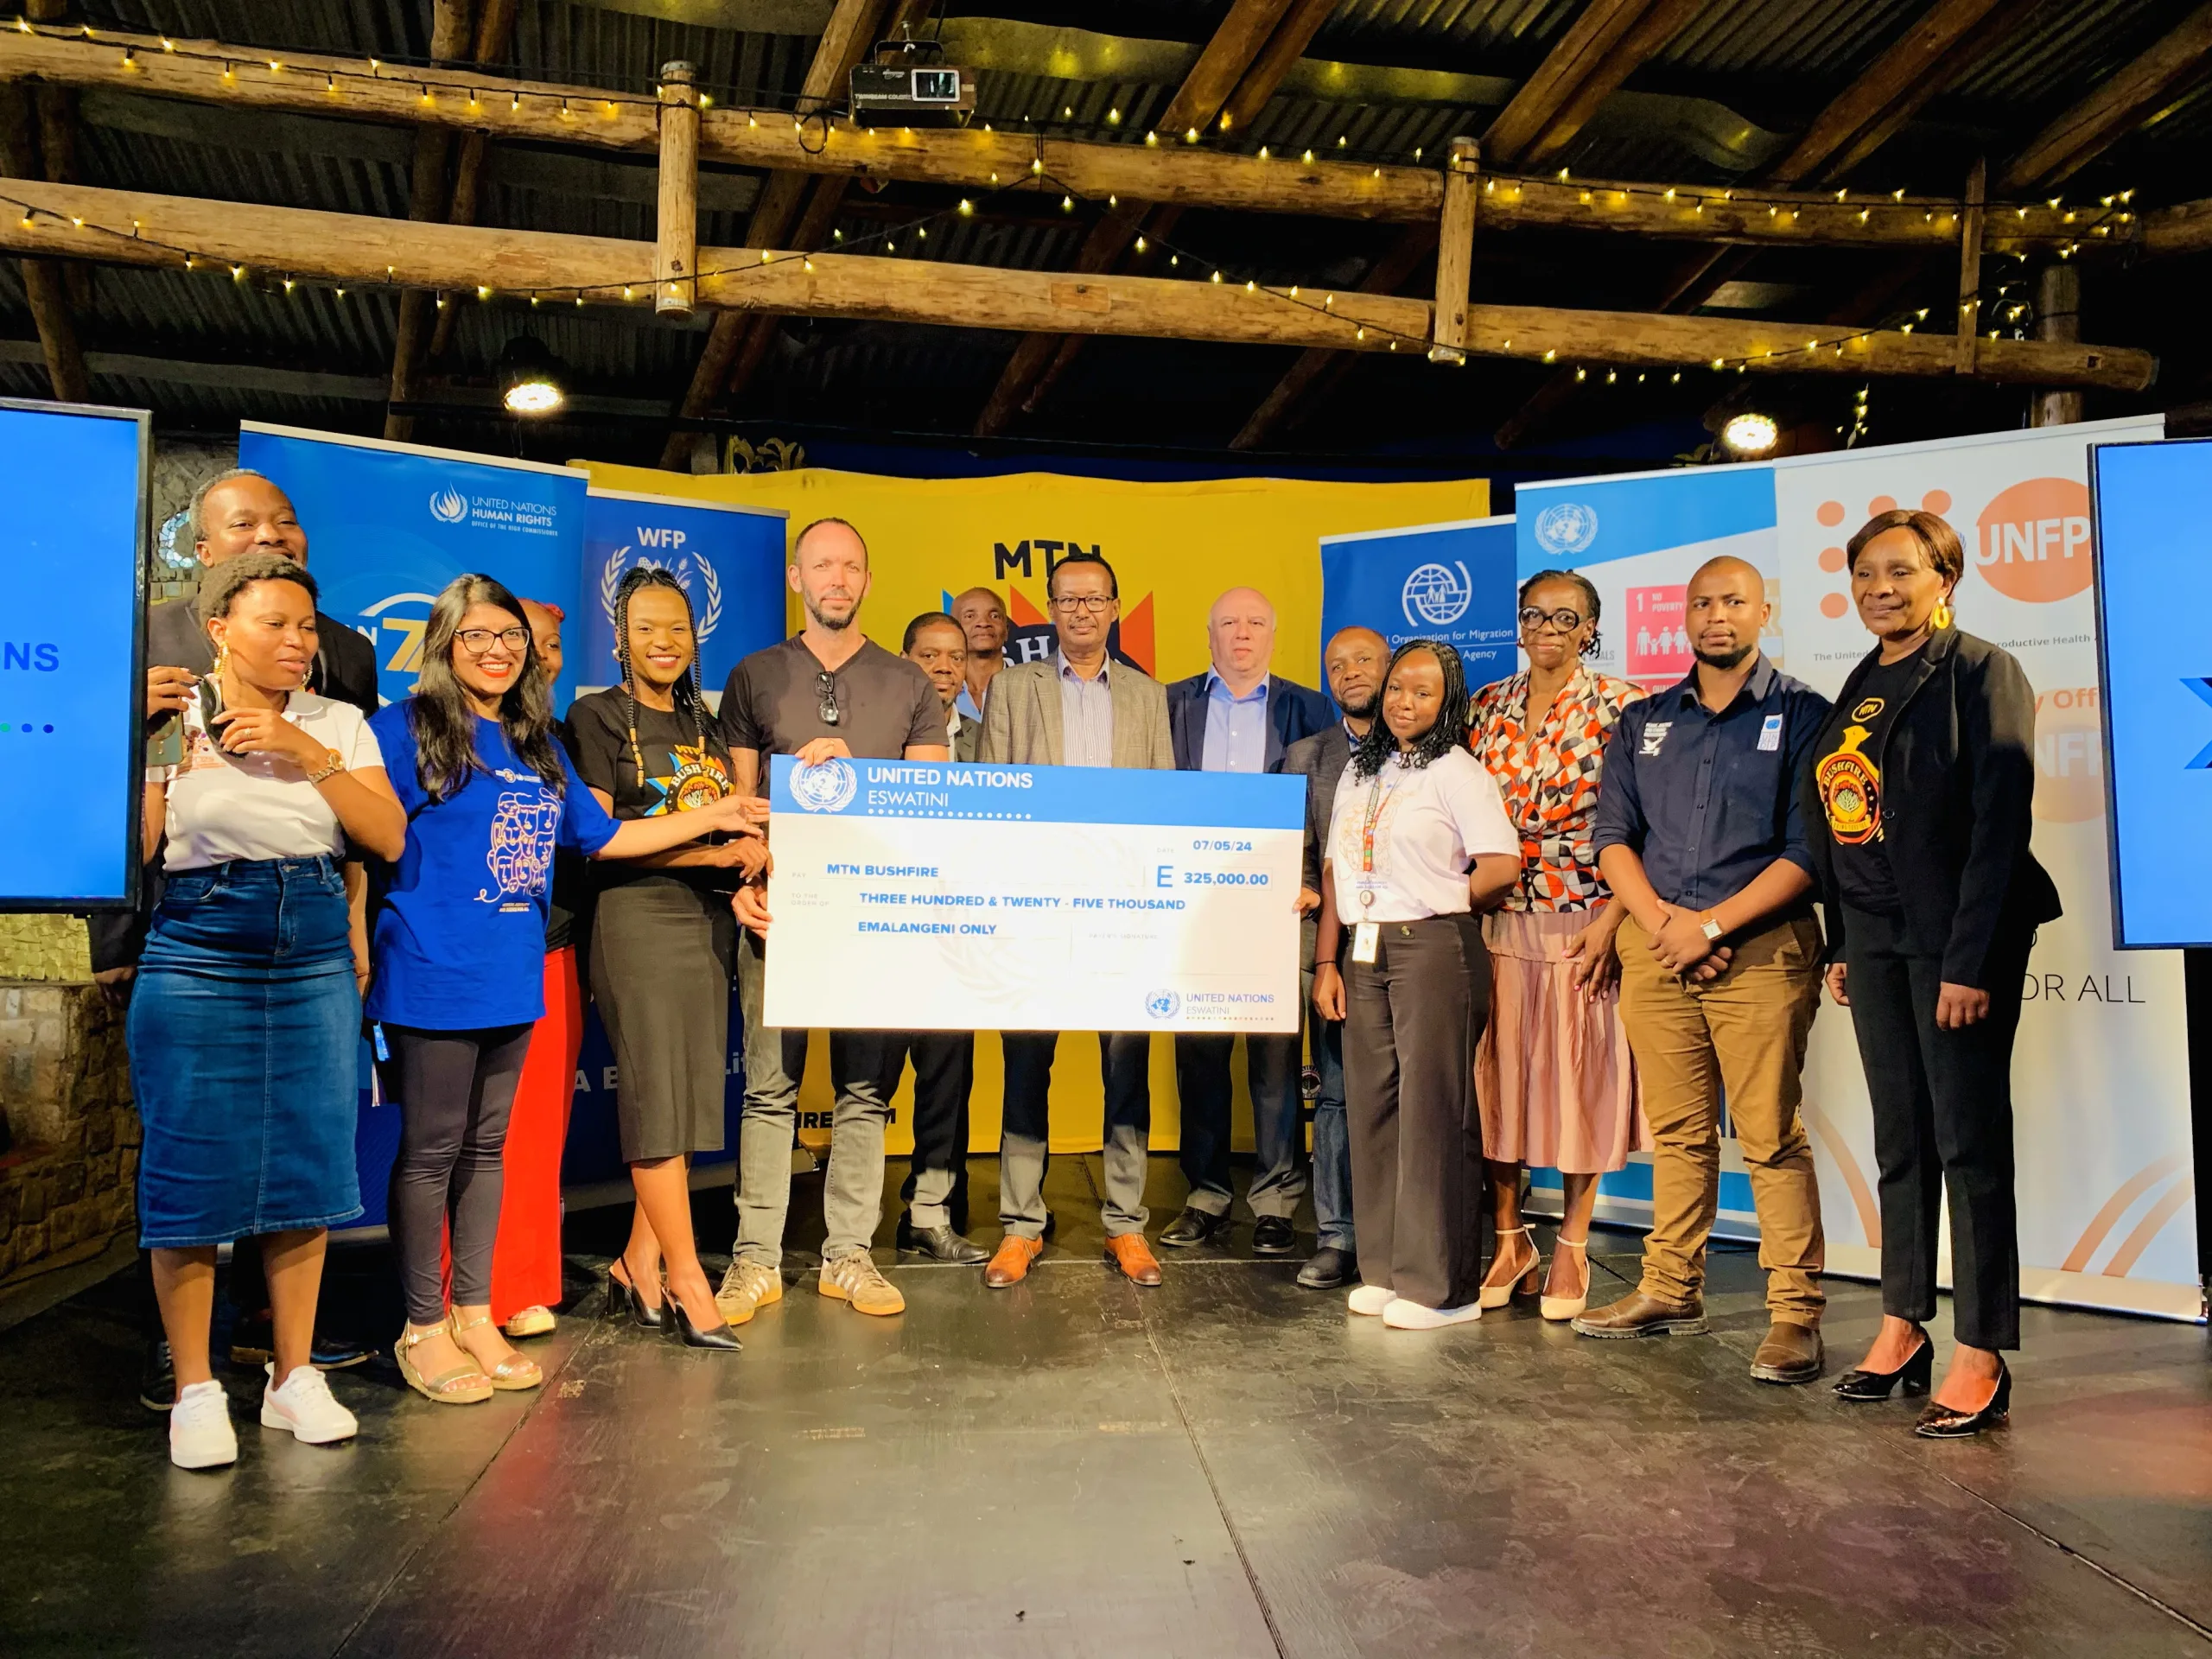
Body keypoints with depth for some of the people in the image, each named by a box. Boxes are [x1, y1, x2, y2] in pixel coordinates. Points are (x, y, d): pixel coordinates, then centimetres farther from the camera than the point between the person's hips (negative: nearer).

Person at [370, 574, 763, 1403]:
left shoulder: (539, 745, 15)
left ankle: (474, 1314, 25)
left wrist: (715, 816, 19)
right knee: (430, 1150, 3)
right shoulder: (406, 729, -5)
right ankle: (423, 1328, 16)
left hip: (513, 979, 6)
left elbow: (603, 835, 20)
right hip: (432, 979, -6)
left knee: (486, 1147, 14)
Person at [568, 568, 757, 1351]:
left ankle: (638, 1266, 16)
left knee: (694, 1095, 5)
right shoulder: (596, 717, 0)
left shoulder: (706, 725, 18)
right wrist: (709, 850, -15)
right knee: (656, 1095, -6)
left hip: (711, 920, 6)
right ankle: (687, 1279, 1)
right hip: (638, 917, -6)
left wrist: (753, 852, -4)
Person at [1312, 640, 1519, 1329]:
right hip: (1364, 952, 7)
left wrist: (1441, 903, 1)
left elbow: (1501, 866, -12)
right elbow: (1336, 869, 15)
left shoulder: (1456, 771, -3)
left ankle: (1441, 1286, 4)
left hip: (1433, 948, -6)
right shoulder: (1359, 771, 17)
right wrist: (1326, 960, 9)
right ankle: (1384, 1270, 18)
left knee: (1431, 1110, -4)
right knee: (1371, 1106, 7)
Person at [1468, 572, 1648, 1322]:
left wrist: (1609, 922, -16)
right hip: (1498, 921, 4)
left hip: (1583, 921, -3)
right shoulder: (1489, 707, 9)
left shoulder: (1620, 707, -3)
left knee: (1579, 1076, 4)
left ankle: (1572, 1248, 18)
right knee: (1497, 1073, 6)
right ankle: (1509, 1240, 21)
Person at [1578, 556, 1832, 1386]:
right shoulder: (1642, 722, 15)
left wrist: (1711, 925, -12)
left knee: (1770, 1137, -5)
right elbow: (1612, 836, 9)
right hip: (1654, 945, 4)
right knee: (1677, 1131, 11)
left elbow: (1808, 851, -6)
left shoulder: (1802, 715, 2)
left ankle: (1795, 1314, 3)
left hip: (1759, 947, -4)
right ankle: (1671, 1289, 22)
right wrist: (1662, 922, -7)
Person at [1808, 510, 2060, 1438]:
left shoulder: (1982, 673, -7)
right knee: (1899, 1140, 11)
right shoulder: (1858, 690, 14)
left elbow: (2001, 822, -14)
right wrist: (1841, 944, 11)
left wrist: (1971, 961, -18)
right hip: (1875, 941, 7)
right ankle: (1903, 1328, 21)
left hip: (1956, 939, -6)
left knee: (1970, 1143, -2)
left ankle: (1980, 1360, 5)